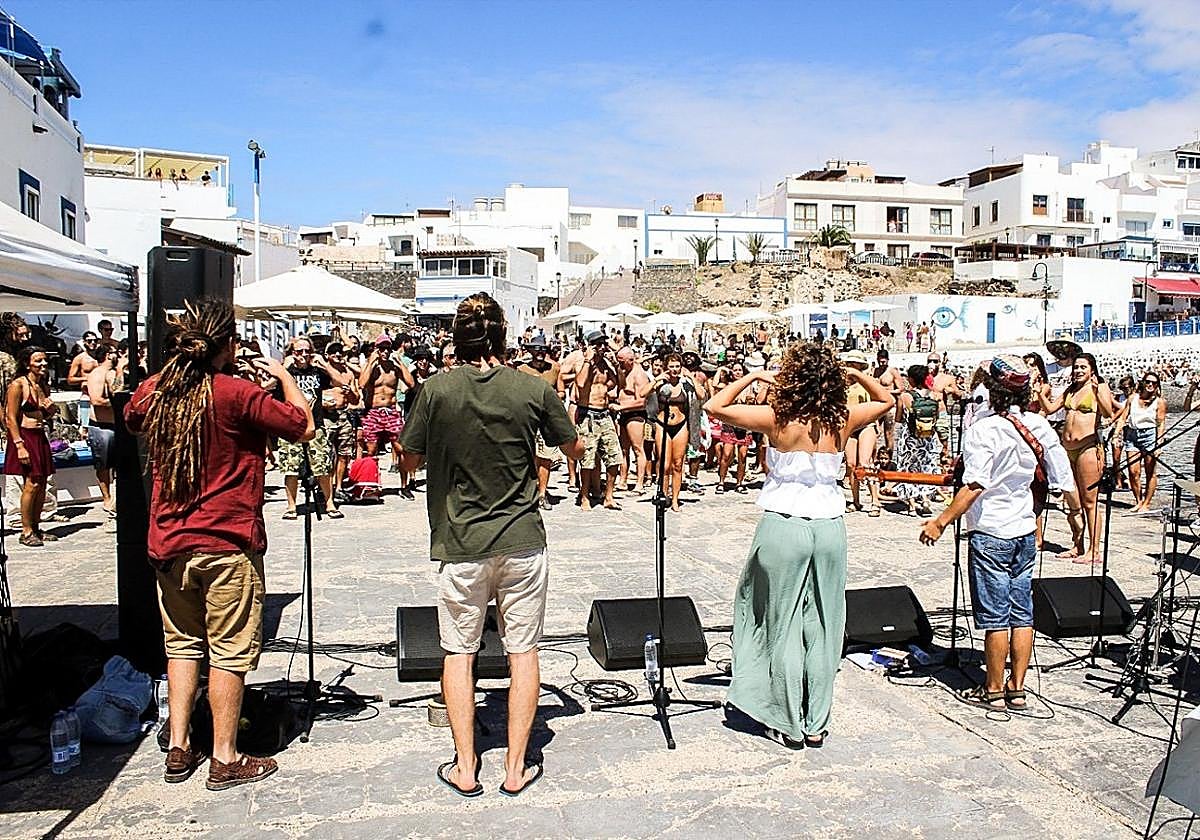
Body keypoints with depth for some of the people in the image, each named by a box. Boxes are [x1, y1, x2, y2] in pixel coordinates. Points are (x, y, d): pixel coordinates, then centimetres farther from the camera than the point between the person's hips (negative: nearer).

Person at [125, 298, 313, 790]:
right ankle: (225, 760, 13)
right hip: (226, 545, -6)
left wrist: (173, 370, 25)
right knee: (230, 652, 4)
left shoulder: (153, 391, 2)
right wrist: (282, 374, 3)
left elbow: (130, 419, 25)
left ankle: (179, 750, 24)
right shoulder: (237, 395, -17)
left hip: (167, 542, 6)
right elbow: (304, 427, -10)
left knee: (181, 645, 18)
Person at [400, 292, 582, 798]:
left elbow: (410, 462, 3)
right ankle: (516, 767, 17)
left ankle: (465, 767, 18)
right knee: (523, 651, 11)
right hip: (522, 541, 1)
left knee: (459, 652, 13)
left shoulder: (436, 391, -8)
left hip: (460, 543, 0)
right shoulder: (534, 389, -6)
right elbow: (574, 450, 8)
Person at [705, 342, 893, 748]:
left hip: (783, 526, -3)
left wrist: (755, 376, 1)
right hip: (829, 527, 4)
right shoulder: (843, 419, -1)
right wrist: (855, 374, 11)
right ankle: (816, 725, 21)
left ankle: (790, 725, 16)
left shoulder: (777, 418, -11)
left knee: (783, 626, 8)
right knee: (822, 628, 12)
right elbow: (886, 400, 19)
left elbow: (714, 406, -5)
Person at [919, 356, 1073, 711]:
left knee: (995, 617, 3)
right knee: (1022, 614, 13)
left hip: (990, 533, -6)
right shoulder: (1039, 425, 1)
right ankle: (1017, 689, 21)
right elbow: (1062, 479, 4)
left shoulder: (983, 428, -17)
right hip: (1025, 531, 6)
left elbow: (975, 486, -24)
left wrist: (941, 522, -20)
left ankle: (994, 691, 14)